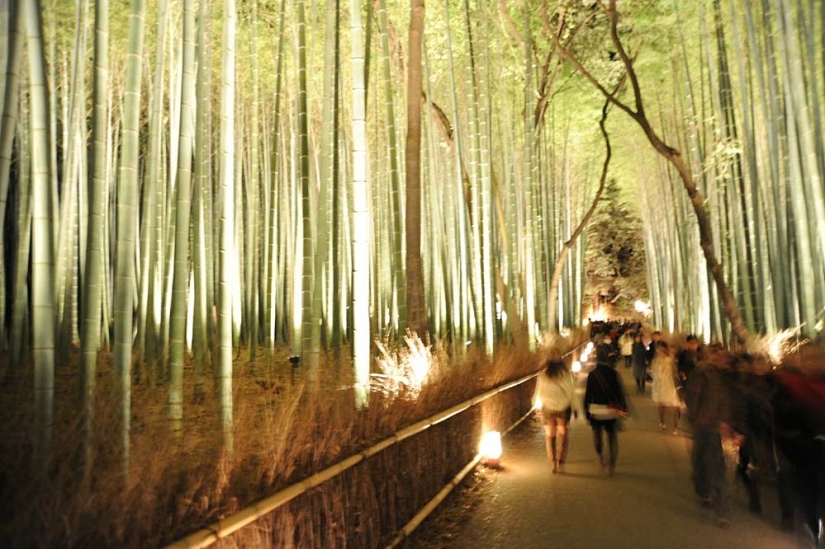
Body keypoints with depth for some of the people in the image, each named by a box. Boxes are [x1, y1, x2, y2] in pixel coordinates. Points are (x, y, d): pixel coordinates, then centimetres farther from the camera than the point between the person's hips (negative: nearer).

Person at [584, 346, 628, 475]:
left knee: (597, 435, 19)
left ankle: (601, 459, 16)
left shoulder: (592, 374, -8)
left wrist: (587, 411, 3)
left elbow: (588, 393, -5)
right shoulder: (613, 373, -9)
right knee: (612, 438, 12)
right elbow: (619, 391, -6)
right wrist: (623, 407, 4)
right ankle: (611, 465, 11)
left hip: (595, 410, 0)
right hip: (611, 410, 0)